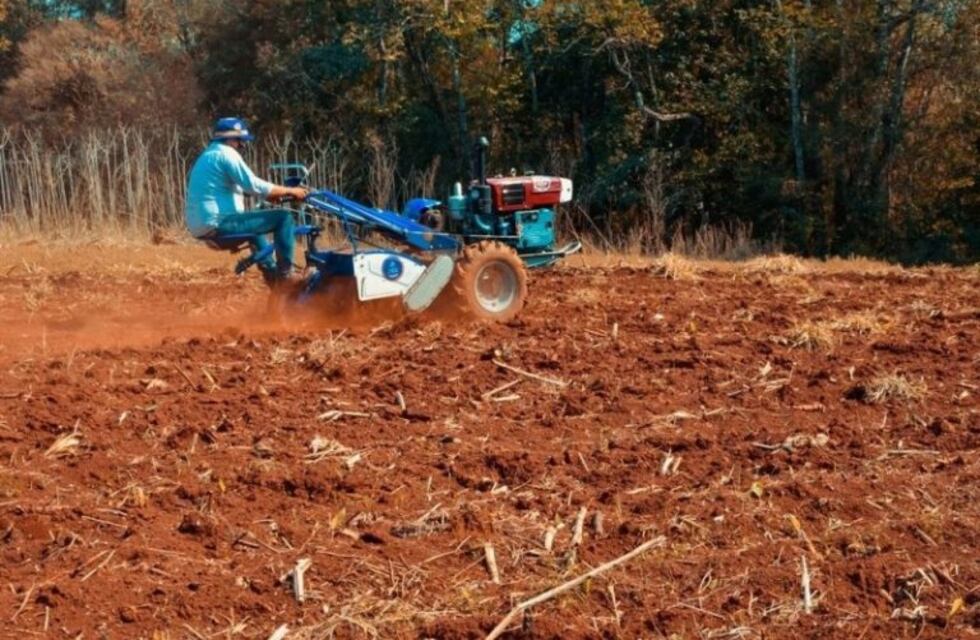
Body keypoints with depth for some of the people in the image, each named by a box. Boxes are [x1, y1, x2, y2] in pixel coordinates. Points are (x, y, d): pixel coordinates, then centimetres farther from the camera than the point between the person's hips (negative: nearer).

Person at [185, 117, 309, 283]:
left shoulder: (208, 155, 23)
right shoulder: (227, 153, -8)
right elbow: (255, 186, -14)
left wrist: (271, 194, 22)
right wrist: (290, 191, -4)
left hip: (201, 226, 11)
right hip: (218, 223, -11)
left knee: (254, 220, 37)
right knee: (283, 217, -8)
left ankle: (271, 270, 37)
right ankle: (285, 273, -5)